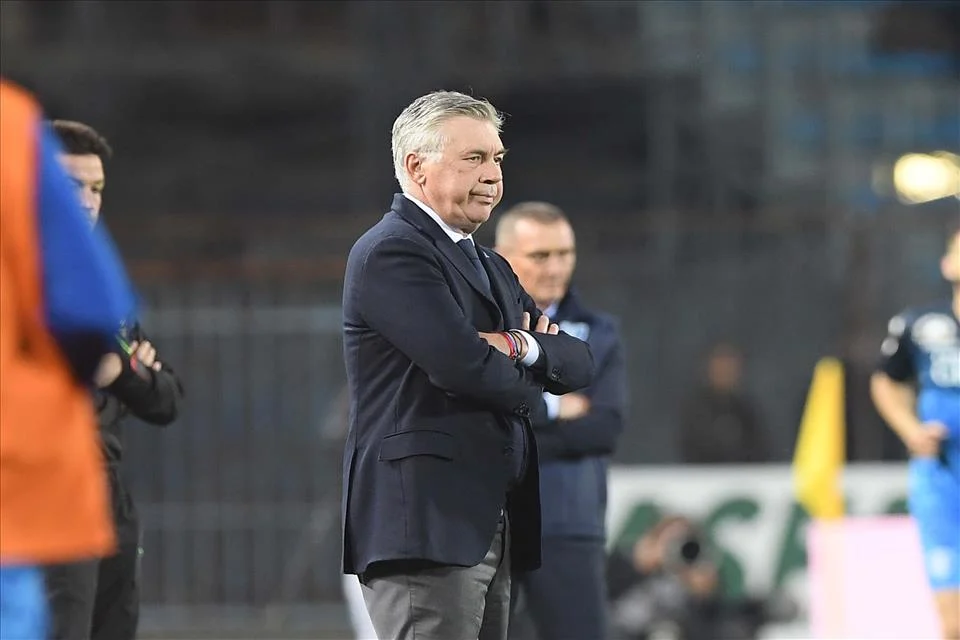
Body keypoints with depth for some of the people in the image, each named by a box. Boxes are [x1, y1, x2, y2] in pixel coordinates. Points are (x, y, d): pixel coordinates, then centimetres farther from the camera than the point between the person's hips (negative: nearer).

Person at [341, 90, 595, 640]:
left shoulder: (492, 268, 23)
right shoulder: (390, 252, -8)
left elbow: (579, 364, 14)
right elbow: (463, 364, -19)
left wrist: (524, 347, -8)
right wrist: (528, 389, 1)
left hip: (491, 528, 9)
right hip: (424, 523, -9)